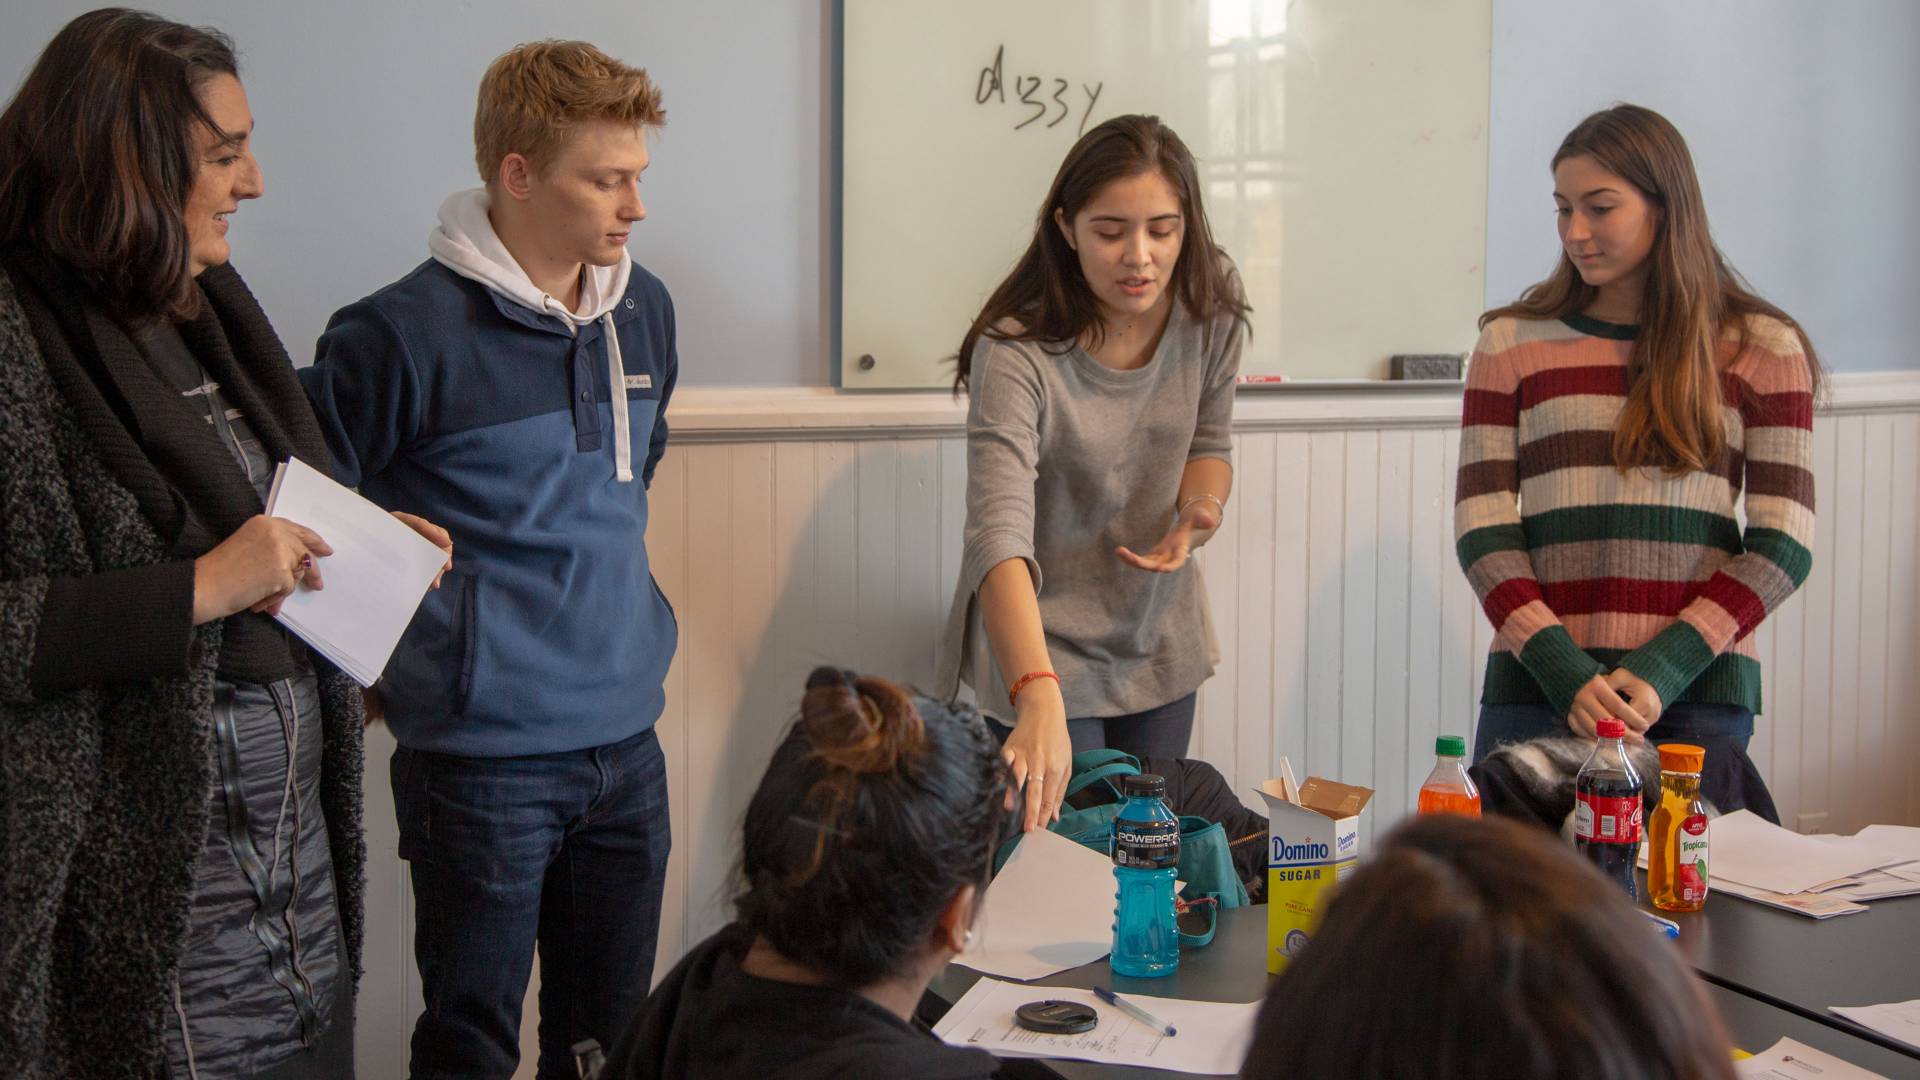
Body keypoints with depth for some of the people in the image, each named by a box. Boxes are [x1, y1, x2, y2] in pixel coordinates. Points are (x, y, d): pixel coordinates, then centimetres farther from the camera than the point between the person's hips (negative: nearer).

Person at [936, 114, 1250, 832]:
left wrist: (1199, 509, -17)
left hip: (1160, 642, 5)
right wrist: (1039, 700, -53)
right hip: (1043, 651, -5)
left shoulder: (1211, 314, -10)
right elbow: (1000, 535, -39)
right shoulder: (1015, 353, -28)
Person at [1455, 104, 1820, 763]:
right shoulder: (1512, 343, 7)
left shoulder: (1761, 346, 6)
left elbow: (1782, 546, 1)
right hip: (1536, 684, 1)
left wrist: (1664, 668, -10)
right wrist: (1563, 669, -11)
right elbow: (1482, 530, 2)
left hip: (1699, 691, 0)